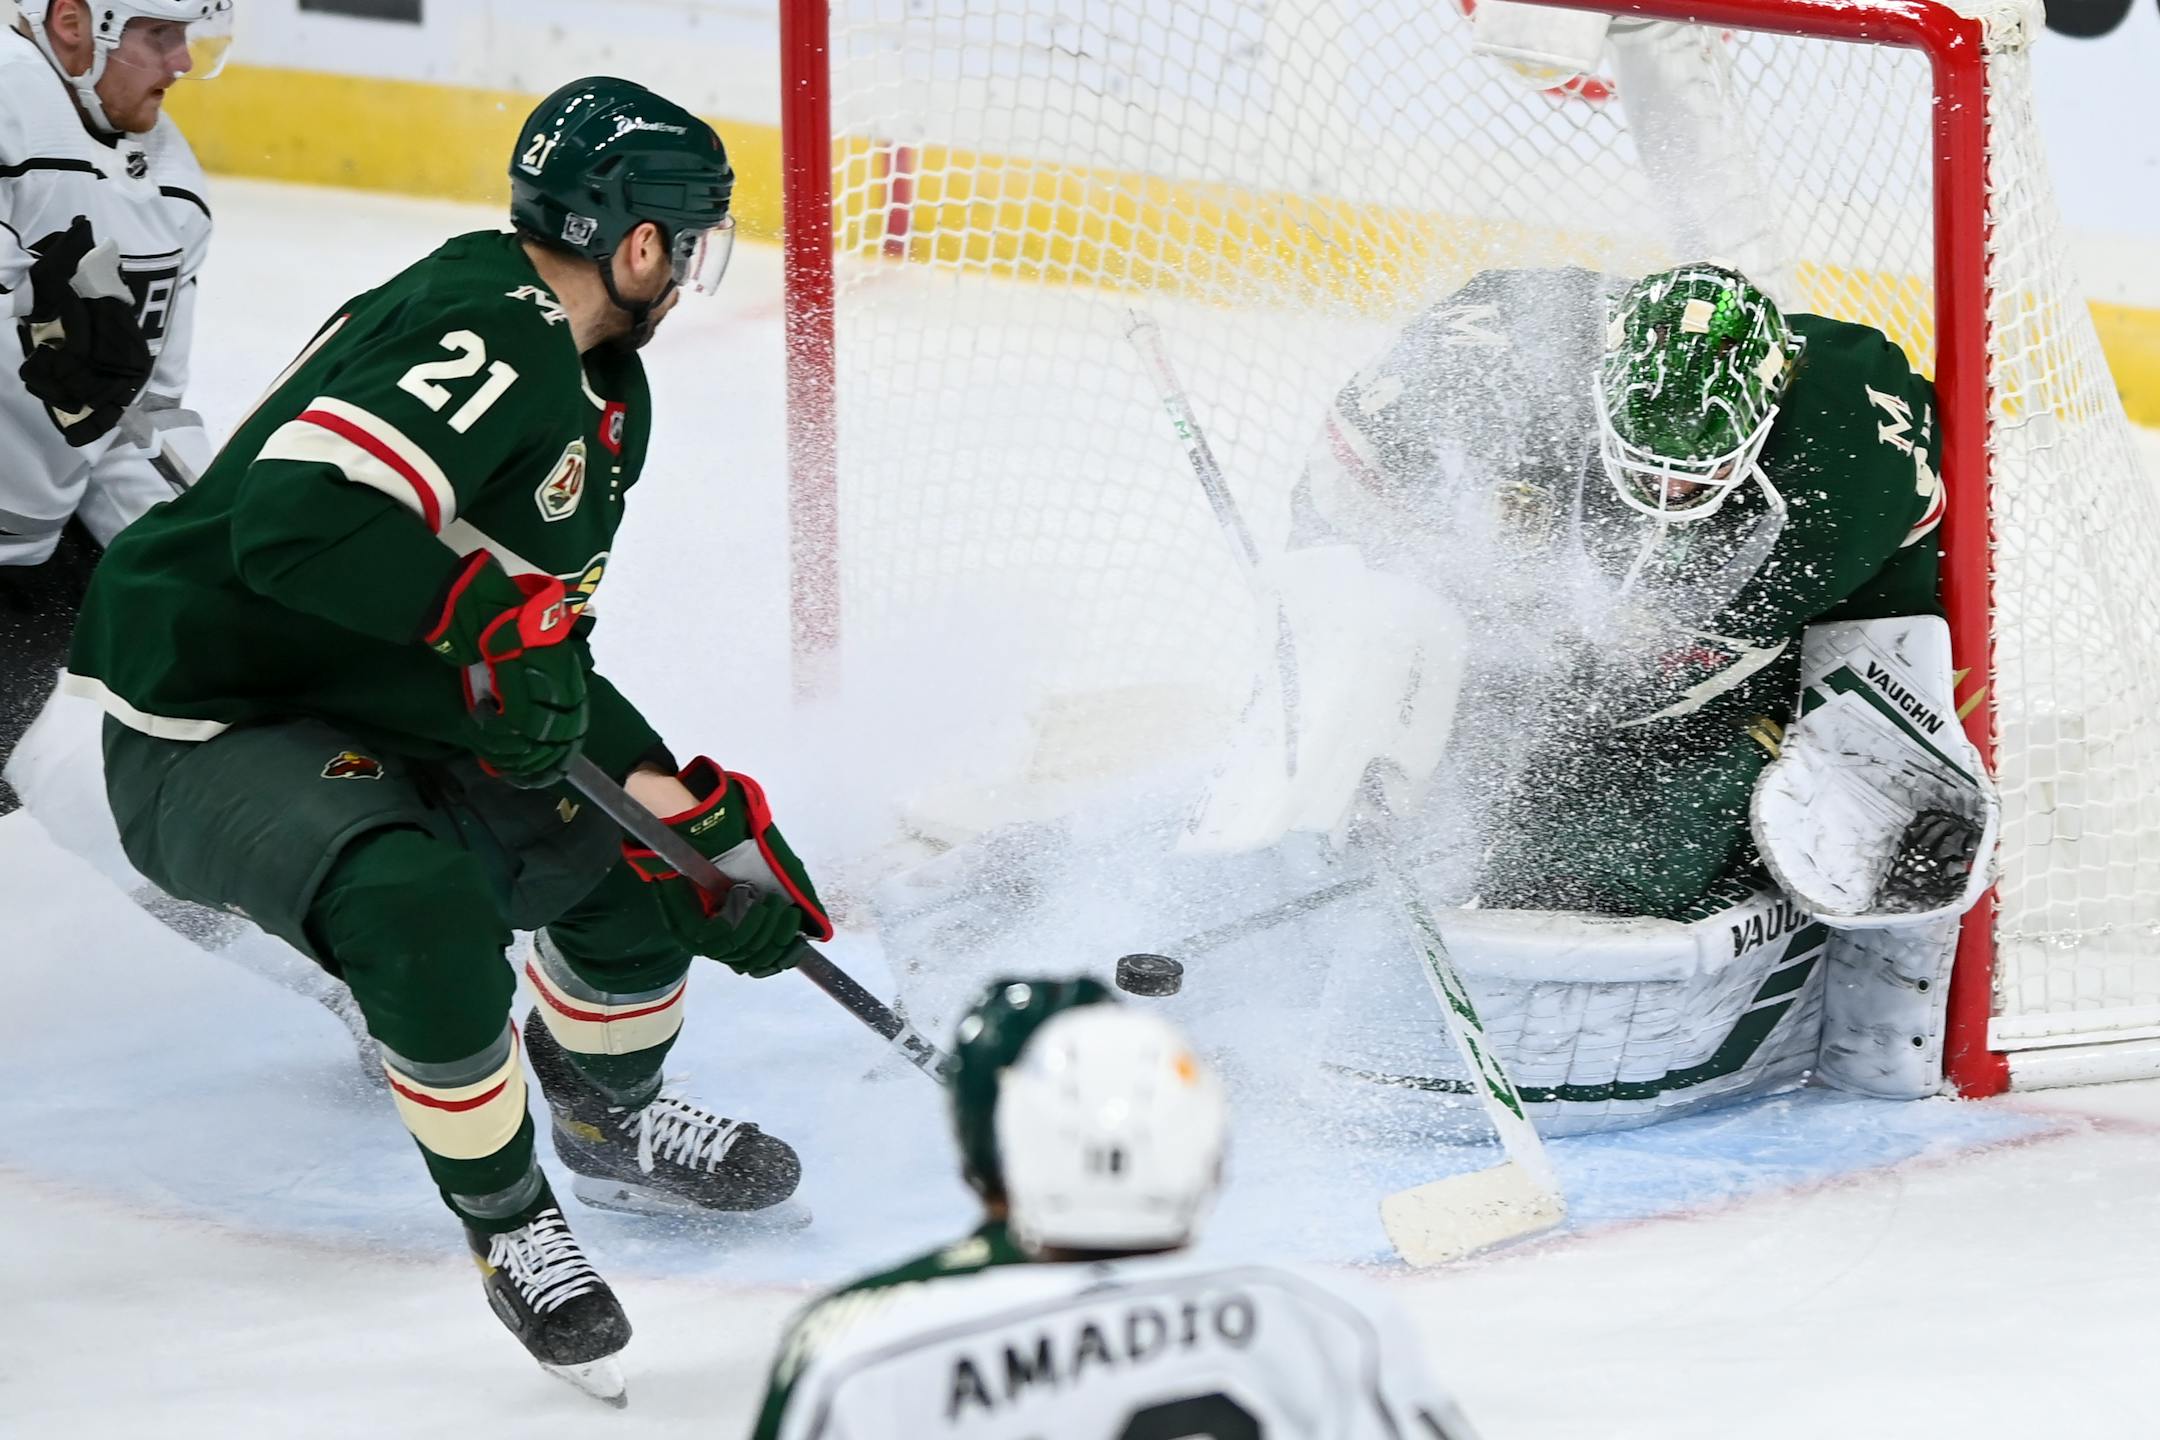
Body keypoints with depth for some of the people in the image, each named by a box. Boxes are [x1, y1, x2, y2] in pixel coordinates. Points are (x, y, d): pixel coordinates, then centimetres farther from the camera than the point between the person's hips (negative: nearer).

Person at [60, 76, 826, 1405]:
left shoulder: (599, 401, 9)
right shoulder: (486, 337, -24)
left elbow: (540, 674, 12)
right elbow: (296, 518, -36)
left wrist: (690, 806, 4)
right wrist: (498, 617, -32)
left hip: (375, 715, 10)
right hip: (203, 732, -10)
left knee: (632, 841, 10)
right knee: (427, 913, -32)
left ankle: (611, 1117, 36)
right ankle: (508, 1227, -9)